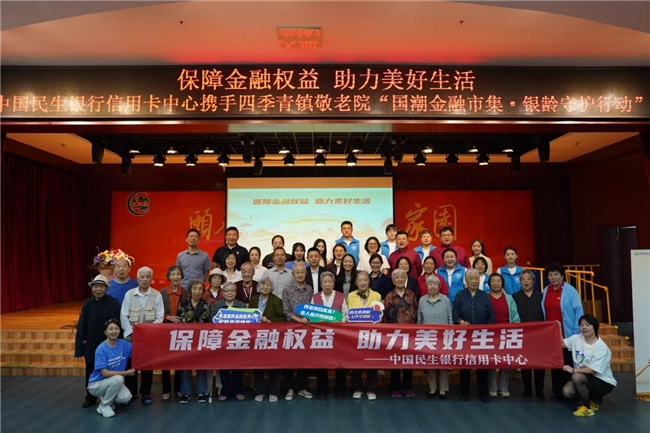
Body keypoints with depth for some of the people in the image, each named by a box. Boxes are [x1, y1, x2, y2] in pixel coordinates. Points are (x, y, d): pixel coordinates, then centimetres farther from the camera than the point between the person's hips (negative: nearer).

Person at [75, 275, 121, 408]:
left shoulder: (114, 303, -7)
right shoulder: (88, 304, 0)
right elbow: (81, 326, 1)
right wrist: (81, 344, -4)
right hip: (91, 344, 2)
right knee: (91, 371, 13)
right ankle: (90, 397, 29)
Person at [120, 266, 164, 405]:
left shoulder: (157, 295, -2)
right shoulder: (129, 294, 0)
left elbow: (160, 318, -3)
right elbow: (123, 316, -1)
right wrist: (131, 331, -10)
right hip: (131, 335, 1)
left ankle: (146, 393, 16)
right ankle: (130, 393, 19)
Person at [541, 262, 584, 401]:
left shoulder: (570, 291, -7)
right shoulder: (545, 291, 7)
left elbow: (578, 311, -8)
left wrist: (577, 332, -11)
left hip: (567, 334, -5)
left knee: (568, 363, 4)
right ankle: (557, 392, 21)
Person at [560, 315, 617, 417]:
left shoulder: (601, 347, -20)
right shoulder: (576, 338, 0)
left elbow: (593, 370, -23)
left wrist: (573, 370, -21)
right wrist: (559, 328, -3)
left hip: (603, 382, -7)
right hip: (584, 379, 7)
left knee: (577, 377, -34)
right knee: (567, 391, -18)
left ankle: (587, 406, -11)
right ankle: (592, 399, 12)